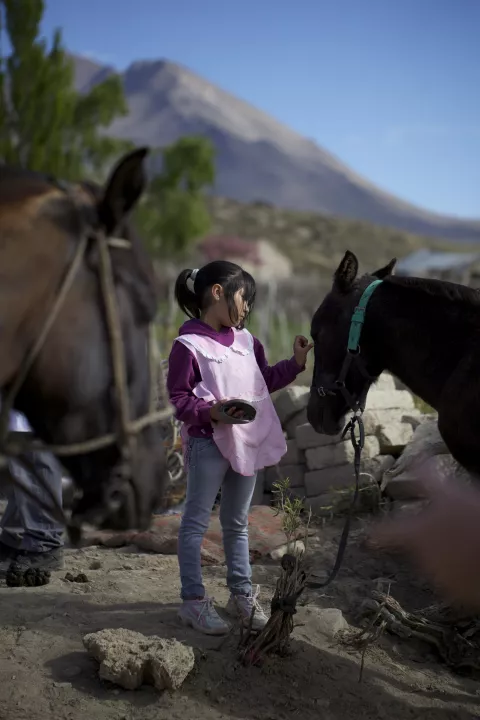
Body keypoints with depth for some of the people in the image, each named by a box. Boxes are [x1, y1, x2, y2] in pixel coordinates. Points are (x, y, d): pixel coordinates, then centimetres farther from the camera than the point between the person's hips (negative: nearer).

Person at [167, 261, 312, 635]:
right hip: (208, 443, -7)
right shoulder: (188, 345, -13)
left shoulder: (246, 340, 9)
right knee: (196, 521, 3)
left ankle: (242, 593, 28)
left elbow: (266, 380, 21)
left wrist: (296, 363, 10)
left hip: (248, 442, 7)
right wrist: (212, 411, -28)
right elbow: (178, 399, -13)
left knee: (237, 522, 17)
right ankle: (194, 600, 11)